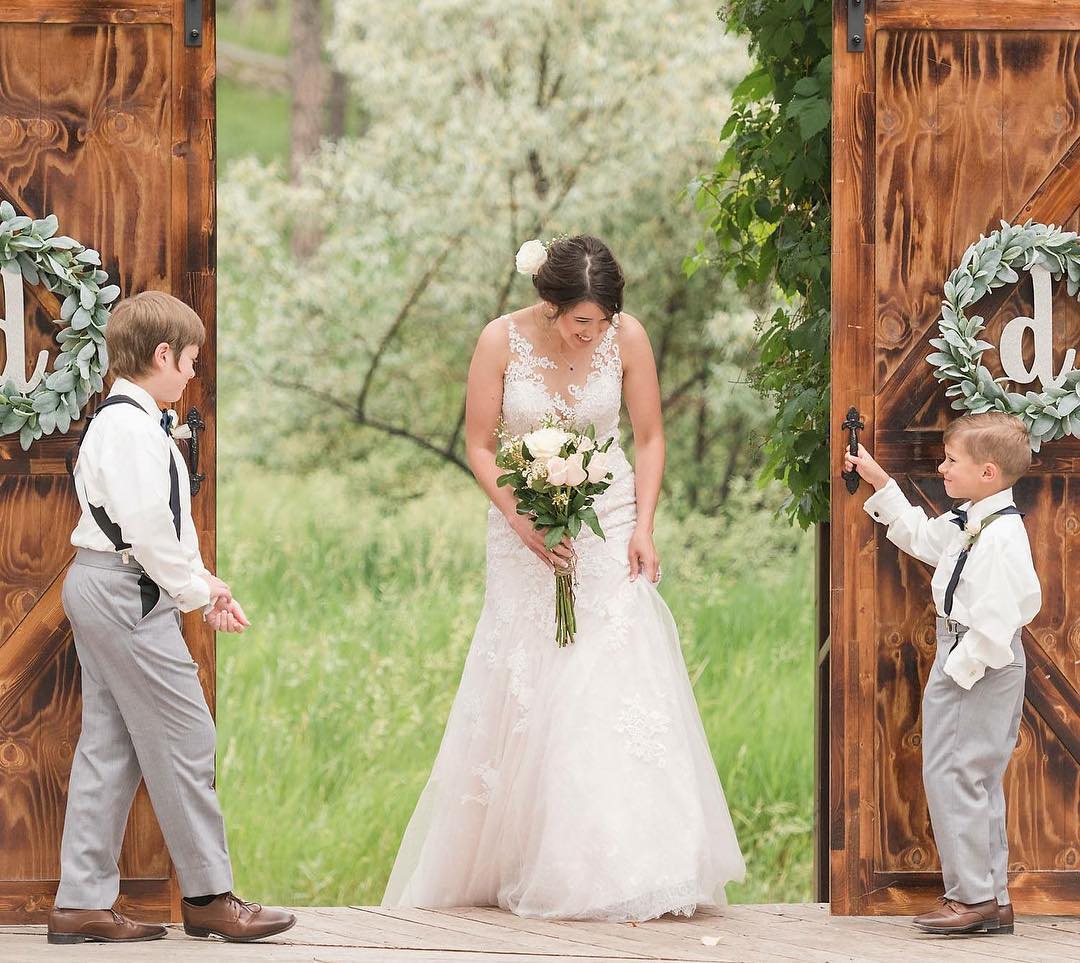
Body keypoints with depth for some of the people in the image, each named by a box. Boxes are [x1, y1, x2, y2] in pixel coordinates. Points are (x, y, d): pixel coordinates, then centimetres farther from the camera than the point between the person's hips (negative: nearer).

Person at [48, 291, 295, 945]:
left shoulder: (124, 420, 17)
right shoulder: (131, 425, -16)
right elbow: (145, 524, -23)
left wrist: (199, 582, 9)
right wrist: (196, 590, -12)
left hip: (100, 591, 11)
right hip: (127, 593, -11)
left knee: (110, 745, 10)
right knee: (182, 738, -5)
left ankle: (84, 903, 10)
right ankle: (211, 896, 1)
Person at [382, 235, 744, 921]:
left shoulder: (627, 337, -8)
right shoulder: (503, 341, -10)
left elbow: (651, 439, 2)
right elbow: (479, 446, -3)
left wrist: (643, 528, -9)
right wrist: (523, 523, -15)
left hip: (609, 525, 0)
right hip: (526, 532, 0)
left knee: (619, 684, -9)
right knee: (519, 700, 2)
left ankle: (628, 873, -8)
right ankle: (499, 865, 12)